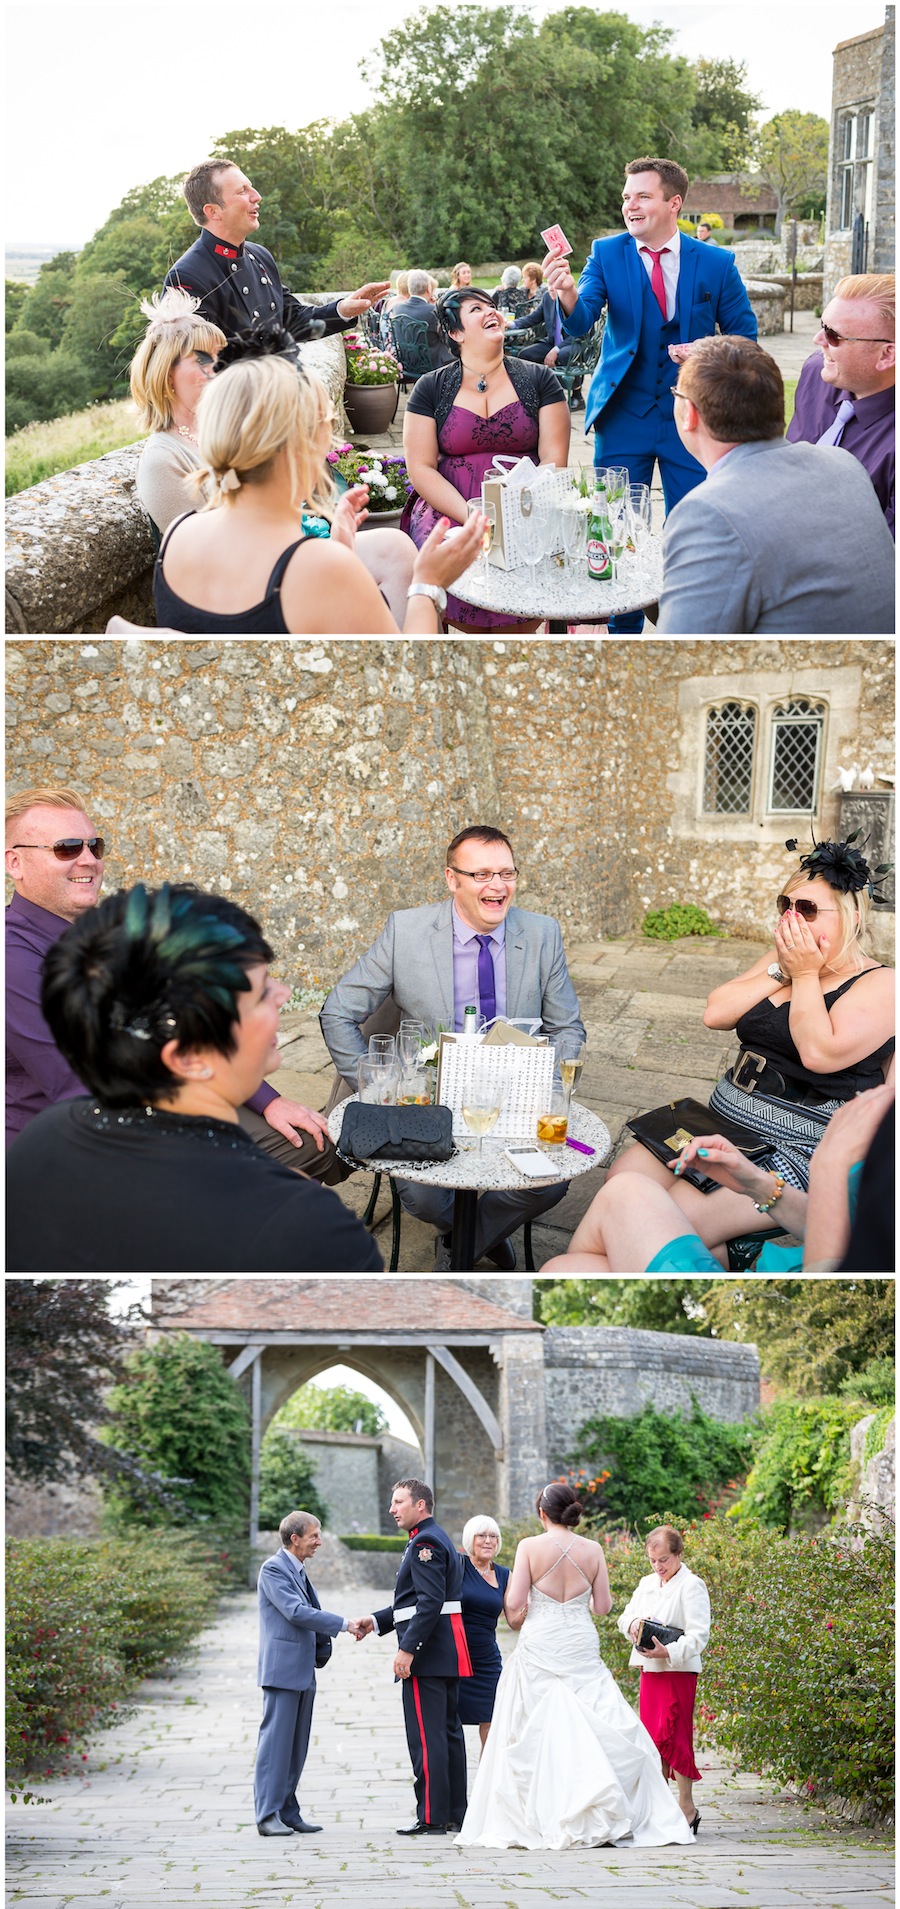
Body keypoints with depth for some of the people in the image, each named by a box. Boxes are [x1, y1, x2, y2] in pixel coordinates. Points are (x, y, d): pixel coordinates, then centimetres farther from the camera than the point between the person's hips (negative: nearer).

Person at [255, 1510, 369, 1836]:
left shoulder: (298, 1571, 19)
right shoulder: (274, 1568, -10)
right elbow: (295, 1611, -19)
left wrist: (323, 1649, 7)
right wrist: (343, 1623, -17)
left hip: (303, 1671, 9)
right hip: (282, 1669, -9)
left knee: (297, 1745, 9)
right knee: (276, 1740, -8)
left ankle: (287, 1813, 13)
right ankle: (268, 1815, -7)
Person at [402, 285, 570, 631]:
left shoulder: (539, 380, 11)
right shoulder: (431, 389, 10)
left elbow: (553, 460, 4)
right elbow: (421, 468, 2)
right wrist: (472, 518, -13)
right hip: (448, 509, 0)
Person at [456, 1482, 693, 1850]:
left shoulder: (530, 1547, -5)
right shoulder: (593, 1550, 2)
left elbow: (514, 1604, -8)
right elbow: (603, 1606, 5)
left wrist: (515, 1619, 13)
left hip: (539, 1649, -2)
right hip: (582, 1650, 2)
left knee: (535, 1735, 2)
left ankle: (539, 1821, 0)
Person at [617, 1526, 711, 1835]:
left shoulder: (691, 1586, -7)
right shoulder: (646, 1584, 15)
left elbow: (698, 1634, -14)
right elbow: (625, 1616, 19)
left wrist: (669, 1652, -27)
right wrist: (633, 1624, -5)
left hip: (679, 1670, -7)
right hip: (650, 1670, 7)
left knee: (671, 1735, -11)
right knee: (651, 1736, 7)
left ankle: (687, 1807, -5)